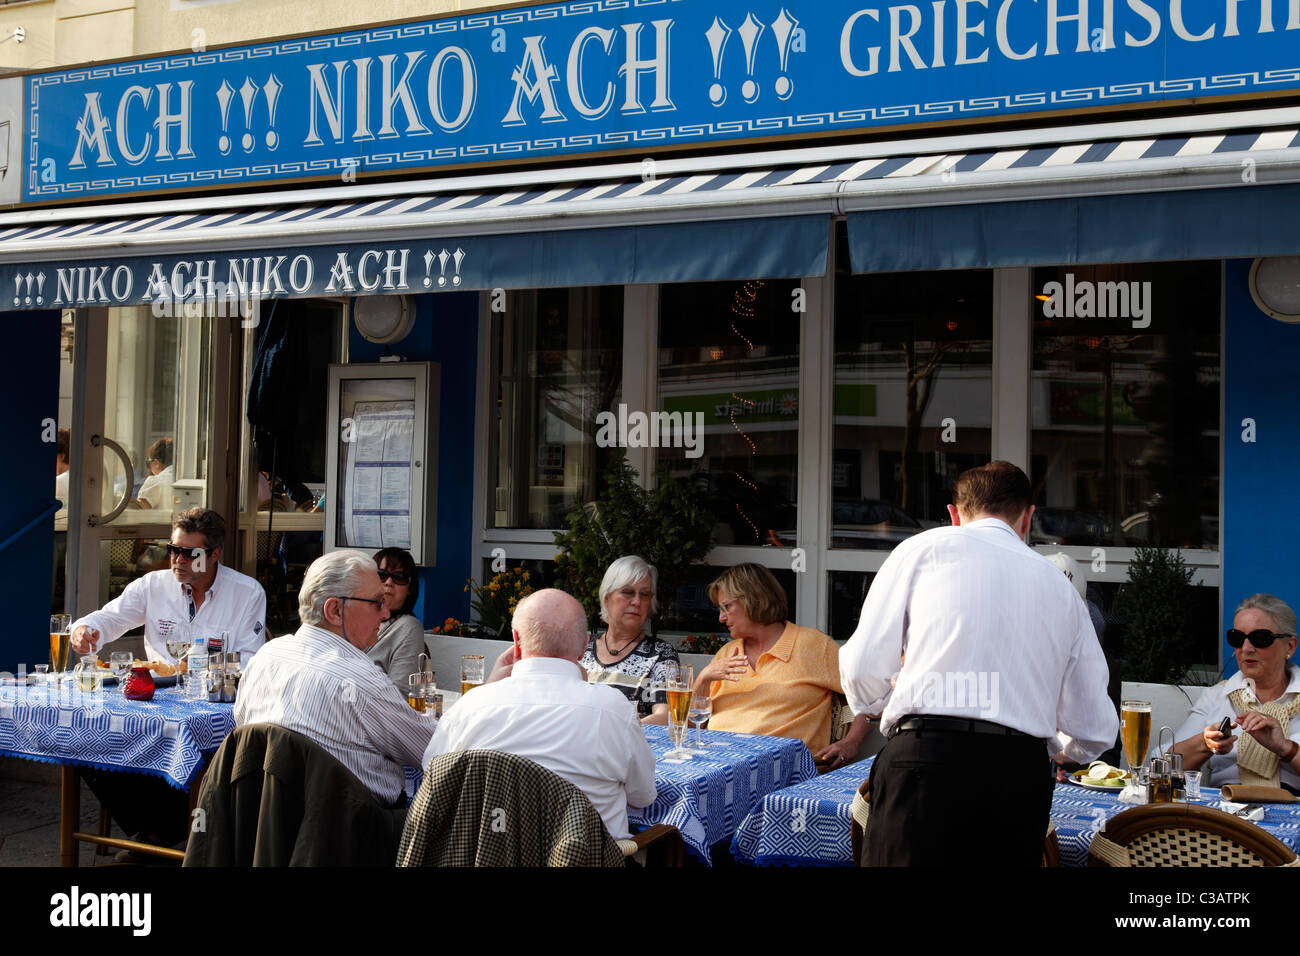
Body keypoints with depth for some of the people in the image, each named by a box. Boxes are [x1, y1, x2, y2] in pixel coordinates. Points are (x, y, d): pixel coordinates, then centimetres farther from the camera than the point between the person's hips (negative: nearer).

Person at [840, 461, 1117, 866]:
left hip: (927, 760, -4)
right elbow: (1095, 734, 21)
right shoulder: (1062, 588, 21)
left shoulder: (923, 548, 11)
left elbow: (863, 674, 5)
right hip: (1025, 770, 4)